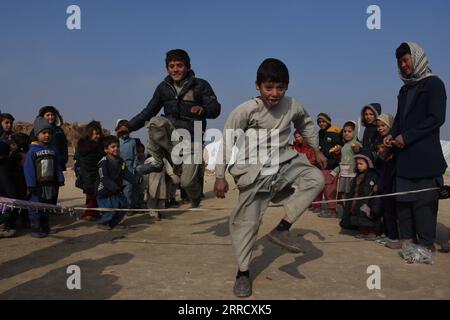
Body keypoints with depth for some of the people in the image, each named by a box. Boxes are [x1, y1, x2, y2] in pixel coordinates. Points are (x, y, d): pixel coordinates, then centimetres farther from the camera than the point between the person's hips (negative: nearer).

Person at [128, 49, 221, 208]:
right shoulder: (164, 87, 6)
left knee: (187, 181, -11)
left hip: (192, 138, -2)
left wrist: (203, 109, -34)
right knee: (156, 121, -31)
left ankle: (196, 200, 26)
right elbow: (148, 111, 13)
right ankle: (157, 161, -14)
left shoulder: (200, 85, -4)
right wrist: (128, 127, 3)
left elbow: (215, 109, -10)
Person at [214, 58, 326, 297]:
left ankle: (282, 228, -10)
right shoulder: (246, 110, -17)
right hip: (255, 172, -4)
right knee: (247, 221, -1)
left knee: (316, 178, -17)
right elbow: (226, 141, -9)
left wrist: (316, 150, 22)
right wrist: (220, 176, -9)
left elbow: (306, 124, 19)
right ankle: (243, 272, 18)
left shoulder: (292, 106, -5)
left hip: (284, 165, 4)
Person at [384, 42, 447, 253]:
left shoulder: (433, 84, -2)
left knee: (424, 199, -6)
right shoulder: (405, 89, 20)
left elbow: (437, 118, -10)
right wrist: (392, 134, 6)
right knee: (403, 198, 7)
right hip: (404, 155, 7)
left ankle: (427, 243, 2)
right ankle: (408, 237, 16)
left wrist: (407, 137, -13)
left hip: (425, 155, -7)